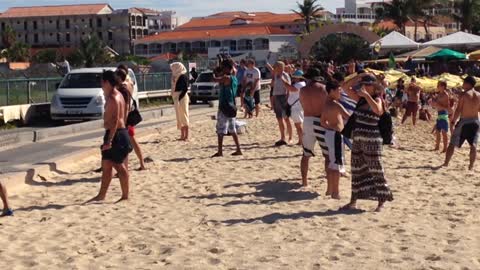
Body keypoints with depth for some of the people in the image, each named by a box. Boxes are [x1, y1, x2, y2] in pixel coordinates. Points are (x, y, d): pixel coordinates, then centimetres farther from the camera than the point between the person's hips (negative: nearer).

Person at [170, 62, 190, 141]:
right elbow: (174, 88, 14)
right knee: (180, 117, 11)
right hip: (176, 98, 8)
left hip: (182, 97, -8)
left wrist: (179, 97, -22)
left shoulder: (183, 76, -11)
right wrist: (174, 97, 9)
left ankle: (186, 136, -1)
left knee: (184, 116, -5)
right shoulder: (175, 77, 13)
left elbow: (185, 88, -18)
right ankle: (182, 135, 18)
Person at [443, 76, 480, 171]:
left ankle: (446, 163, 7)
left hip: (464, 121, -4)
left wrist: (453, 120, -3)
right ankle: (471, 166, 1)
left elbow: (458, 110, -12)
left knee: (452, 144, 5)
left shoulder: (464, 95, -10)